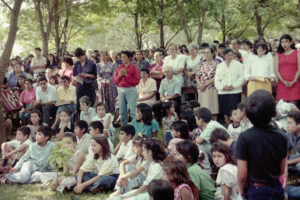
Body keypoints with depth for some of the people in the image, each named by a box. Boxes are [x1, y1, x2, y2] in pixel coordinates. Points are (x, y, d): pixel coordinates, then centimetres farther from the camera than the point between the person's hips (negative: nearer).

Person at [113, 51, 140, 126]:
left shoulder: (134, 67, 0)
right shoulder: (119, 67, 13)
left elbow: (137, 81, -9)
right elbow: (115, 81, 13)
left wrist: (126, 75, -12)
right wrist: (119, 76, -6)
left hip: (131, 90, -5)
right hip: (121, 90, 5)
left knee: (133, 111, -8)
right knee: (122, 112, 7)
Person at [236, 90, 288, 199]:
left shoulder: (244, 138, -19)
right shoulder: (280, 136, -7)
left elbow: (242, 174, -15)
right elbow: (282, 170, 2)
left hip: (256, 191, -3)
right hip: (277, 189, 3)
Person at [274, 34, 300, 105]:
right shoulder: (278, 55, 13)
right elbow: (276, 70, 5)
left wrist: (293, 81, -11)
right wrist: (283, 81, -9)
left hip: (294, 84, -2)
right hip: (282, 83, 2)